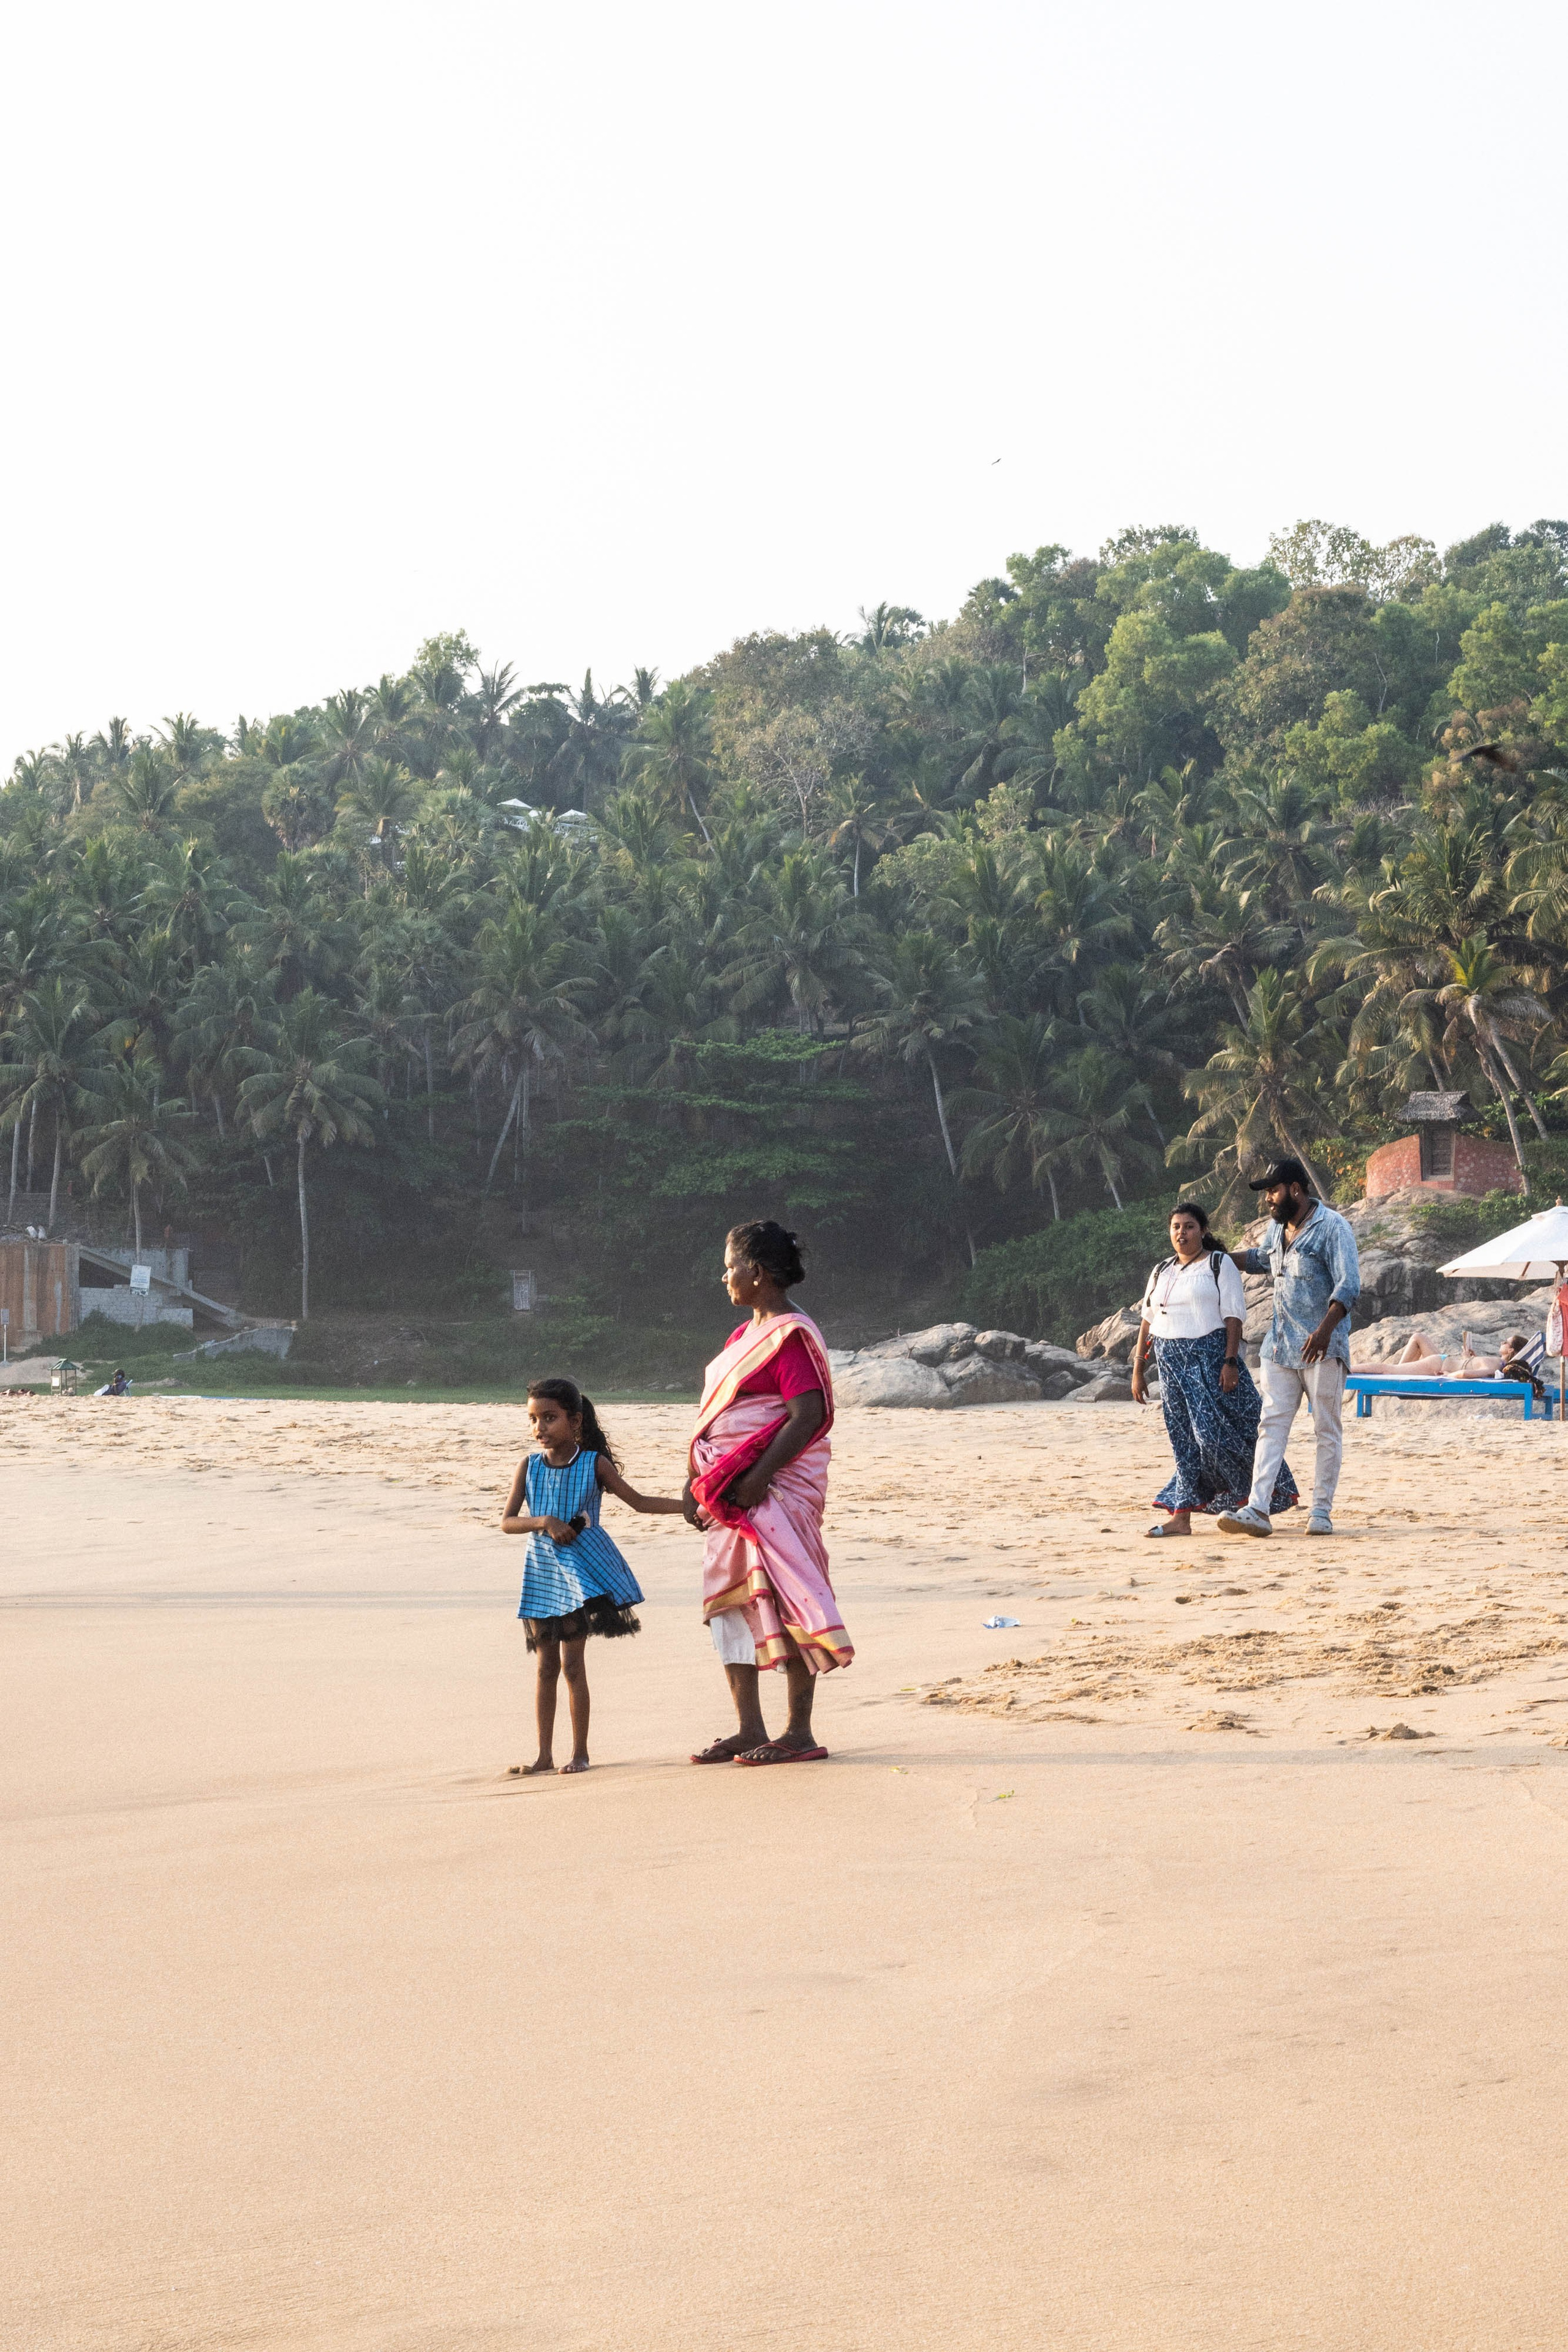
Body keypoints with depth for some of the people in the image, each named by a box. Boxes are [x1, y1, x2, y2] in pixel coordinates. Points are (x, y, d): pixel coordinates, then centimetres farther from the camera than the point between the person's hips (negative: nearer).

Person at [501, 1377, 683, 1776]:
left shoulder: (594, 1463, -5)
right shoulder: (529, 1466, 1)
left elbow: (639, 1502, 1)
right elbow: (507, 1522, -3)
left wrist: (690, 1503, -9)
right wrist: (545, 1522, -20)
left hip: (580, 1569, -3)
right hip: (542, 1569, 3)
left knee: (572, 1662, -4)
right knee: (546, 1665, 7)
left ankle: (580, 1752, 6)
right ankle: (545, 1754, 13)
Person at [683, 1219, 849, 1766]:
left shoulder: (790, 1336, -12)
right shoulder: (744, 1335, 18)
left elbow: (809, 1416, -20)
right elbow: (716, 1416, 20)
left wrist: (757, 1478, -23)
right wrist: (696, 1481, 12)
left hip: (775, 1490, -10)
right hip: (730, 1494, 10)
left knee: (782, 1603, -7)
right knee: (731, 1603, 9)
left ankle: (799, 1732, -2)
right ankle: (749, 1730, 14)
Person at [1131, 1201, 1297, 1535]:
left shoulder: (1219, 1264, 0)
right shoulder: (1161, 1272, 16)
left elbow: (1234, 1317, -7)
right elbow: (1148, 1321, 16)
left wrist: (1231, 1361, -16)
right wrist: (1138, 1369, 12)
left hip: (1210, 1358, -5)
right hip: (1171, 1363, 5)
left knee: (1213, 1432, -12)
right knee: (1184, 1439, 4)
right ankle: (1181, 1516, 2)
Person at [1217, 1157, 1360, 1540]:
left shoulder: (1331, 1227, -9)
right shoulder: (1277, 1227, 16)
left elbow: (1349, 1285, -18)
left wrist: (1325, 1329, -31)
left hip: (1322, 1347, -7)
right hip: (1280, 1346, 7)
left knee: (1326, 1431, 1)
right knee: (1271, 1426, -4)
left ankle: (1321, 1512, 7)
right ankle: (1256, 1511, -11)